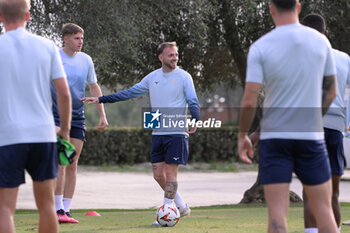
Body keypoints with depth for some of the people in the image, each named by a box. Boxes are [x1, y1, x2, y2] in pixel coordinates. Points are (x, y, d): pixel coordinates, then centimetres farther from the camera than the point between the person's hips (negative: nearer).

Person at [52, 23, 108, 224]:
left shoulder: (85, 60, 6)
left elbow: (94, 87, 15)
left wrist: (102, 116, 12)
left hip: (77, 117, 4)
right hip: (56, 116, -4)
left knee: (72, 165, 4)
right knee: (60, 163, -12)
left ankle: (67, 209, 8)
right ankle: (58, 209, -8)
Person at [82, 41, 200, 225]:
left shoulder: (183, 77, -3)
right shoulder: (152, 77, 11)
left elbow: (193, 102, -7)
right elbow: (130, 93, 16)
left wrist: (195, 121, -28)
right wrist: (101, 100, 15)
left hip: (176, 133, -5)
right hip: (157, 133, 5)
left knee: (170, 173, -7)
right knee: (158, 174, 4)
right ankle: (182, 206, 17)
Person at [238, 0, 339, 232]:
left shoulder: (260, 47, -7)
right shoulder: (321, 41, 1)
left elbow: (250, 101, -10)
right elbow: (331, 92, 8)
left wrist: (242, 135, 4)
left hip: (274, 136, -1)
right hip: (311, 135, 2)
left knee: (277, 212, -3)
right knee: (323, 208, 9)